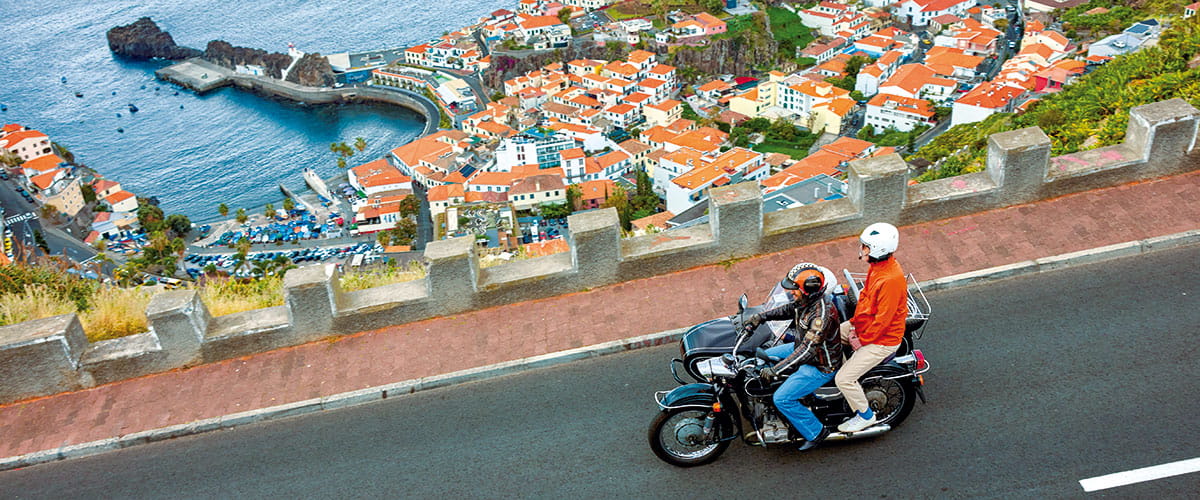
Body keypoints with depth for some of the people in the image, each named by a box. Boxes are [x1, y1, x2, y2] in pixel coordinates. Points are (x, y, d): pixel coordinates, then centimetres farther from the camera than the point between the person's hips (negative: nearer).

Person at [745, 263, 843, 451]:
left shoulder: (822, 314, -35)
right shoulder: (806, 300, -9)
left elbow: (807, 350, -38)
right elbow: (787, 310, 12)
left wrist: (774, 370, -38)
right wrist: (760, 317, -2)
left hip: (820, 366, -10)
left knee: (782, 399, -13)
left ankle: (816, 432, 5)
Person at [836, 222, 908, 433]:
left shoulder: (891, 279, -33)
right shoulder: (876, 265, -4)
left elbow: (883, 319, -28)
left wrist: (862, 340, -16)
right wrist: (855, 324, 3)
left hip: (882, 339, -9)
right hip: (864, 325, 9)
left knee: (844, 379, -10)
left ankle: (865, 415, 13)